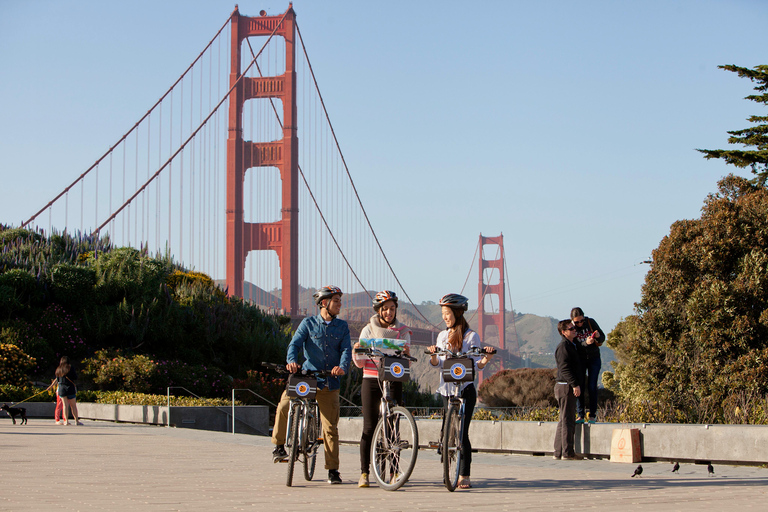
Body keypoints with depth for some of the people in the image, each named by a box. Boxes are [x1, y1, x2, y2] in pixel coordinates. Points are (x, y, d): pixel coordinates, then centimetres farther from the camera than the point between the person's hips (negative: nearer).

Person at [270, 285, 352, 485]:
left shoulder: (342, 327, 11)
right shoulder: (308, 323, 6)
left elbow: (346, 349, -1)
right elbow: (295, 343, -6)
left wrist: (342, 367, -23)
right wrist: (292, 361, -28)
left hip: (329, 383, 2)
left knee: (330, 427, 1)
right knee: (284, 406, -25)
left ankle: (332, 470, 10)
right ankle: (279, 445, -4)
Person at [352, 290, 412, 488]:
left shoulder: (402, 331, 9)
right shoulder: (368, 330, 8)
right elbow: (360, 363, 6)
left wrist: (406, 352, -21)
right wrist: (357, 351, -16)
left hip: (394, 380, 0)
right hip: (371, 380, 0)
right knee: (369, 427, -5)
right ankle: (364, 472, 0)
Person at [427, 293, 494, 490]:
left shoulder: (471, 336, -2)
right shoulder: (443, 335, 14)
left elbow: (477, 365, -5)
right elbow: (435, 363, 8)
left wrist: (485, 359, -26)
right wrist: (433, 355, -13)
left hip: (465, 389, -5)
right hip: (447, 390, 5)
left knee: (461, 432, -11)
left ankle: (464, 476, -7)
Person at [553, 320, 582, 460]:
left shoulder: (571, 346, 20)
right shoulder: (563, 347, -13)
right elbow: (565, 368, -22)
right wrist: (574, 384, -25)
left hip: (568, 387, 11)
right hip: (565, 386, -11)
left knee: (564, 421, 12)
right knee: (568, 420, -9)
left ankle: (558, 452, 15)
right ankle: (567, 452, -8)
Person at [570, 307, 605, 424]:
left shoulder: (591, 322, -8)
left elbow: (603, 337, 0)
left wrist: (598, 337, -23)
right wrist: (585, 343, -34)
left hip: (594, 358, 0)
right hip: (580, 359, 0)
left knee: (592, 387, -3)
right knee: (579, 386, -4)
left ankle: (593, 415, 3)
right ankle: (580, 415, 1)